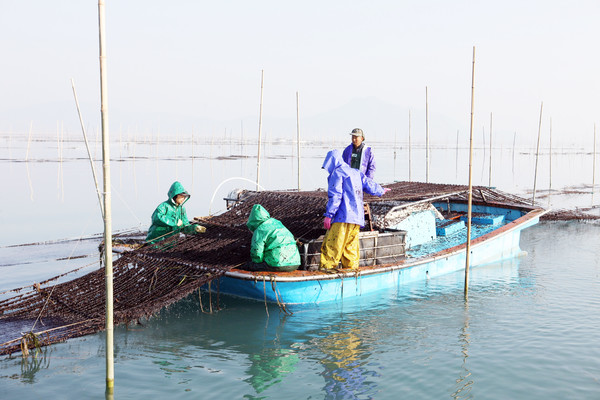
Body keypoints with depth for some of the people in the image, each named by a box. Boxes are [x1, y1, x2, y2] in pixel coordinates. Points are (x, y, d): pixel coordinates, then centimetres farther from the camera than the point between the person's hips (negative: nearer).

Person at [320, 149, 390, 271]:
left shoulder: (337, 173, -2)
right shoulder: (355, 172, 20)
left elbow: (335, 196, -11)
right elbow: (369, 184, 26)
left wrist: (328, 215, -13)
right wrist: (381, 191, 47)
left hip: (343, 217, -8)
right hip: (357, 217, 8)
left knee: (331, 244, -10)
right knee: (350, 247, 9)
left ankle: (325, 269, -15)